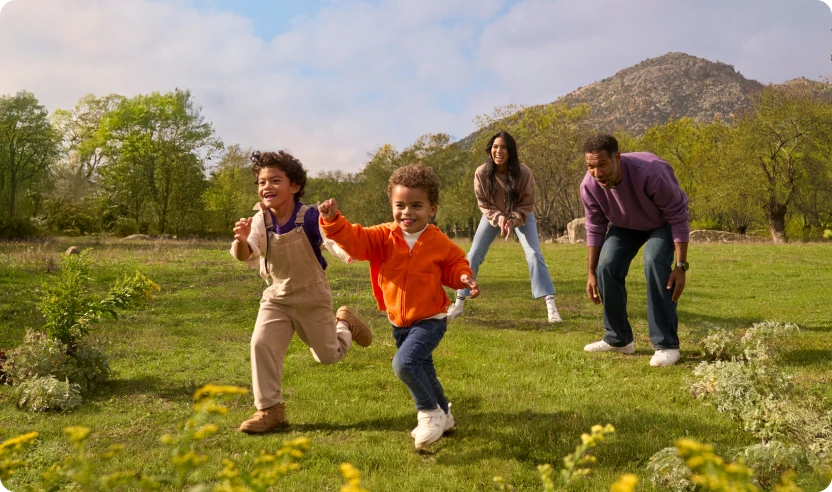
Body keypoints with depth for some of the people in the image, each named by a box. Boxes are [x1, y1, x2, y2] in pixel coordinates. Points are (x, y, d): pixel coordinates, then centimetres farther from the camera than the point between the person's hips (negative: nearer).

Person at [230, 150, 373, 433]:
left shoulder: (310, 218, -22)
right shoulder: (260, 221, -14)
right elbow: (244, 256, -26)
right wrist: (241, 240, -50)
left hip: (312, 297, -2)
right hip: (277, 296, 3)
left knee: (328, 356, 8)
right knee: (261, 344, -14)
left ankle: (344, 323, 41)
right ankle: (269, 410, 1)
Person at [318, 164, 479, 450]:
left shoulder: (440, 243, -12)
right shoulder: (383, 237, -9)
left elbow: (454, 265, 3)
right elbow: (354, 239, -22)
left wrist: (463, 277, -18)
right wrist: (333, 221, -39)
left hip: (430, 320, -5)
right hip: (399, 323, 5)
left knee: (404, 363, -27)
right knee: (421, 372, 21)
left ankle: (430, 412, -4)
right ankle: (442, 416, 45)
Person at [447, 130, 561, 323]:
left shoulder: (523, 172, -30)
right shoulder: (481, 173, -26)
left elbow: (527, 204, -19)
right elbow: (483, 204, -14)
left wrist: (513, 220, -34)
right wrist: (499, 219, -31)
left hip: (521, 216, -2)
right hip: (493, 215, 2)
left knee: (534, 254, -16)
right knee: (473, 255, -4)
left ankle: (551, 306, -15)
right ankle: (459, 304, 6)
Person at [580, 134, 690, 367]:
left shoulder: (650, 172, -40)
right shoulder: (589, 186, -26)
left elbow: (678, 217, -30)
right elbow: (595, 228, -9)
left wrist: (681, 266, -32)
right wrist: (591, 272, -6)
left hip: (663, 222, -4)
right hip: (625, 225, 4)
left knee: (655, 264, -28)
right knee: (607, 267, -13)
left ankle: (666, 345, -19)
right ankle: (618, 339, 6)